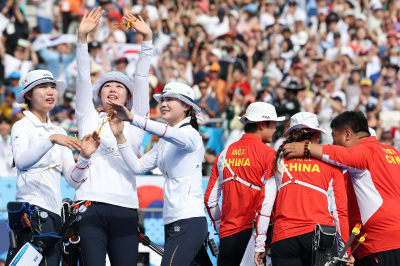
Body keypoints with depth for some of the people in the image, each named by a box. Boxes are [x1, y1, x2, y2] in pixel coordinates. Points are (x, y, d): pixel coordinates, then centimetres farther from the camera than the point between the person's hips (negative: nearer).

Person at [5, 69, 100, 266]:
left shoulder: (59, 132, 22)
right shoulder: (22, 126, 5)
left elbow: (73, 180, 15)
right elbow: (21, 160, -17)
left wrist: (84, 157, -3)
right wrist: (51, 140, -25)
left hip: (54, 213, 7)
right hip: (32, 210, -7)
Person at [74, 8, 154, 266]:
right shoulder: (89, 119, 19)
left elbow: (142, 80, 11)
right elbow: (83, 79, 9)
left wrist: (147, 39, 3)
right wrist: (83, 38, 0)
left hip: (125, 209, 1)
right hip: (91, 205, -1)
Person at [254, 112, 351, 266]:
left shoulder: (278, 161, 10)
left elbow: (264, 204, 4)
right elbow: (339, 208, 6)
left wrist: (259, 245, 8)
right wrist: (345, 250, 11)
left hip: (283, 238, 1)